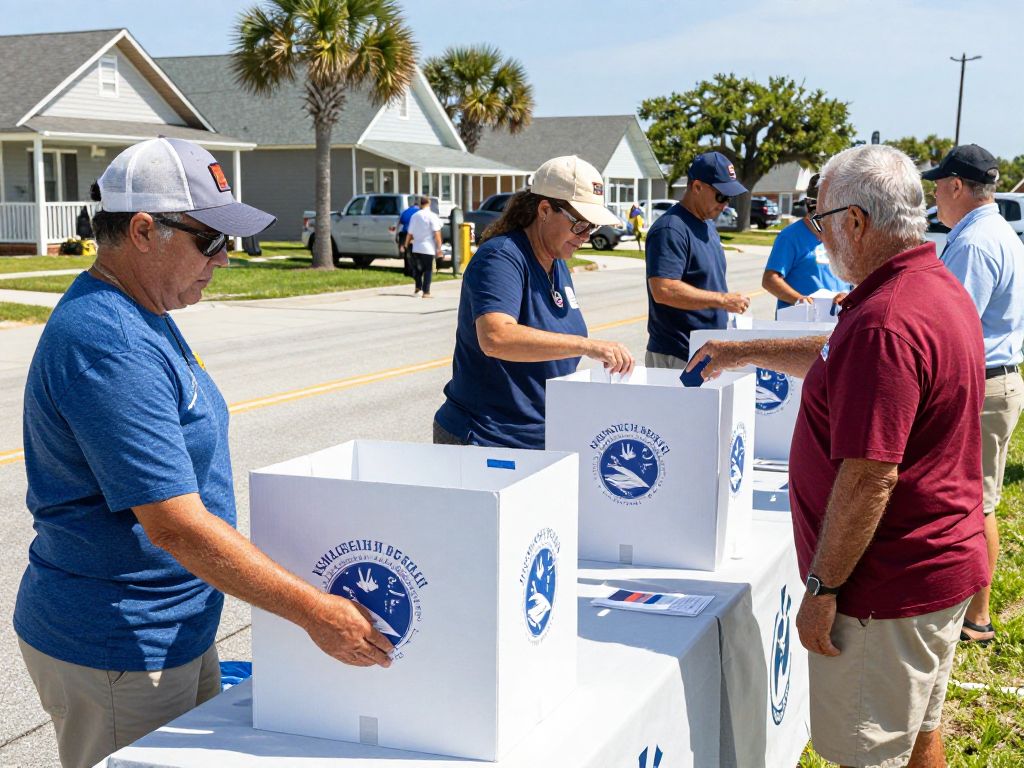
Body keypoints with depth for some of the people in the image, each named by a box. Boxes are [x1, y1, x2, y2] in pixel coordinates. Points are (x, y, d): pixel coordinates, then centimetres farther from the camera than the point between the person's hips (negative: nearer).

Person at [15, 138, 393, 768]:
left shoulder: (142, 316, 8)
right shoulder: (108, 347, -25)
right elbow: (177, 526, -29)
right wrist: (318, 613, -27)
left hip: (177, 633, 10)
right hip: (119, 657, -10)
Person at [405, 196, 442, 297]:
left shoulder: (414, 216, 6)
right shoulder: (432, 216, -8)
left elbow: (409, 233, 11)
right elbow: (437, 233, -14)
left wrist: (406, 245, 24)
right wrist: (439, 247, -10)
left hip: (416, 248, 4)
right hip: (428, 248, -4)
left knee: (417, 268, 20)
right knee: (428, 269, 1)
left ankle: (418, 288, 14)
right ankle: (426, 292, -2)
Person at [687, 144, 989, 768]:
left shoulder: (886, 322, -27)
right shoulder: (941, 288, 8)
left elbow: (869, 478, -29)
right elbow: (838, 361, 25)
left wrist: (823, 588, -21)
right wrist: (748, 353, 27)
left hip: (889, 587, -10)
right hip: (944, 562, 10)